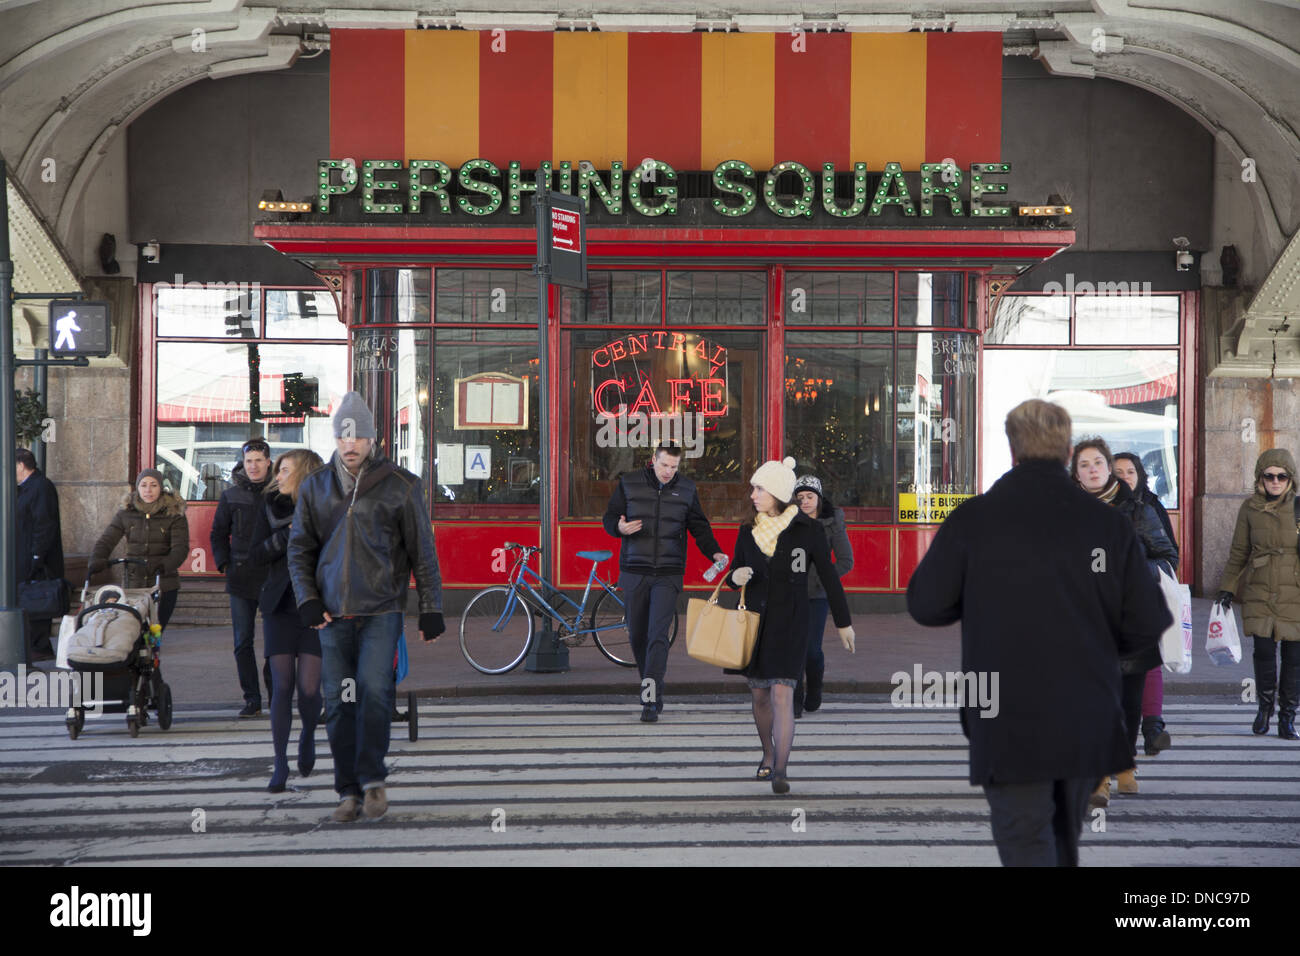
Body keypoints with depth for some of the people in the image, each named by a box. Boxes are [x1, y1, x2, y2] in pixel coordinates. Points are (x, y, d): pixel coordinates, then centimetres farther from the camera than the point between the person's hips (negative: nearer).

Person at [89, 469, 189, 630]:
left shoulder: (174, 514, -2)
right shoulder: (126, 514, 6)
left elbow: (180, 548, -11)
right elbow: (106, 541, 2)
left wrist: (165, 565, -30)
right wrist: (97, 561, -18)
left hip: (164, 586, -2)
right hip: (134, 585, 2)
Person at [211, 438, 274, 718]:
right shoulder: (231, 496, 8)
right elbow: (218, 533, 16)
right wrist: (224, 563, 2)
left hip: (273, 577, -2)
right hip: (241, 578, 2)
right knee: (243, 642, 1)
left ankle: (277, 695, 11)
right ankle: (252, 699, 8)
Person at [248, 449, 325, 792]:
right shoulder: (270, 505, 4)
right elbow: (254, 555, -1)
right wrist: (287, 534, -14)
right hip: (280, 607, 2)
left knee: (309, 689, -5)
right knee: (282, 687, -2)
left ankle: (308, 736, 27)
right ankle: (280, 762, 8)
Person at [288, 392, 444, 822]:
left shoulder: (400, 485, 1)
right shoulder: (315, 487, 10)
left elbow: (422, 550, 5)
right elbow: (299, 548, 15)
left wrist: (431, 608, 3)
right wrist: (307, 600, 1)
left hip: (382, 609, -3)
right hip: (333, 613, 3)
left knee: (374, 690, -17)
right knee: (339, 702, 3)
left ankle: (373, 779, -1)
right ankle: (349, 791, 13)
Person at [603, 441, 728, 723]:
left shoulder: (686, 488, 6)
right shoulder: (629, 483, 2)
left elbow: (699, 527, 11)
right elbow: (609, 517, 5)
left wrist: (714, 552, -5)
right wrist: (620, 527, -18)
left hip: (668, 575, -1)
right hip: (635, 572, 1)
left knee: (658, 635, -12)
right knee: (637, 636, 8)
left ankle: (651, 700, -14)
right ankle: (651, 688, 26)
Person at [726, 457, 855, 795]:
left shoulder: (808, 530, -6)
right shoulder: (748, 531, 4)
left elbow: (828, 577, 2)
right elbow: (736, 571, 14)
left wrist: (843, 622, 8)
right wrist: (735, 577, -12)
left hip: (791, 623, -4)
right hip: (755, 619, 4)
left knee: (782, 693, -14)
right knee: (759, 694, 12)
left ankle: (780, 770, -13)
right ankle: (768, 753, 34)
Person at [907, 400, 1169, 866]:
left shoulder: (973, 519, -10)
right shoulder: (1109, 523, -4)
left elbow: (925, 606, -2)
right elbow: (1147, 626, -1)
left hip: (1008, 723, -4)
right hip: (1088, 722, 4)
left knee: (1026, 843, 2)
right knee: (1065, 836, 24)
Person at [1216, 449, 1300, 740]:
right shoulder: (1250, 508, 5)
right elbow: (1239, 552, 13)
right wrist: (1227, 587, 9)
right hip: (1259, 593, 1)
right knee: (1263, 651, -5)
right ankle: (1265, 705, 19)